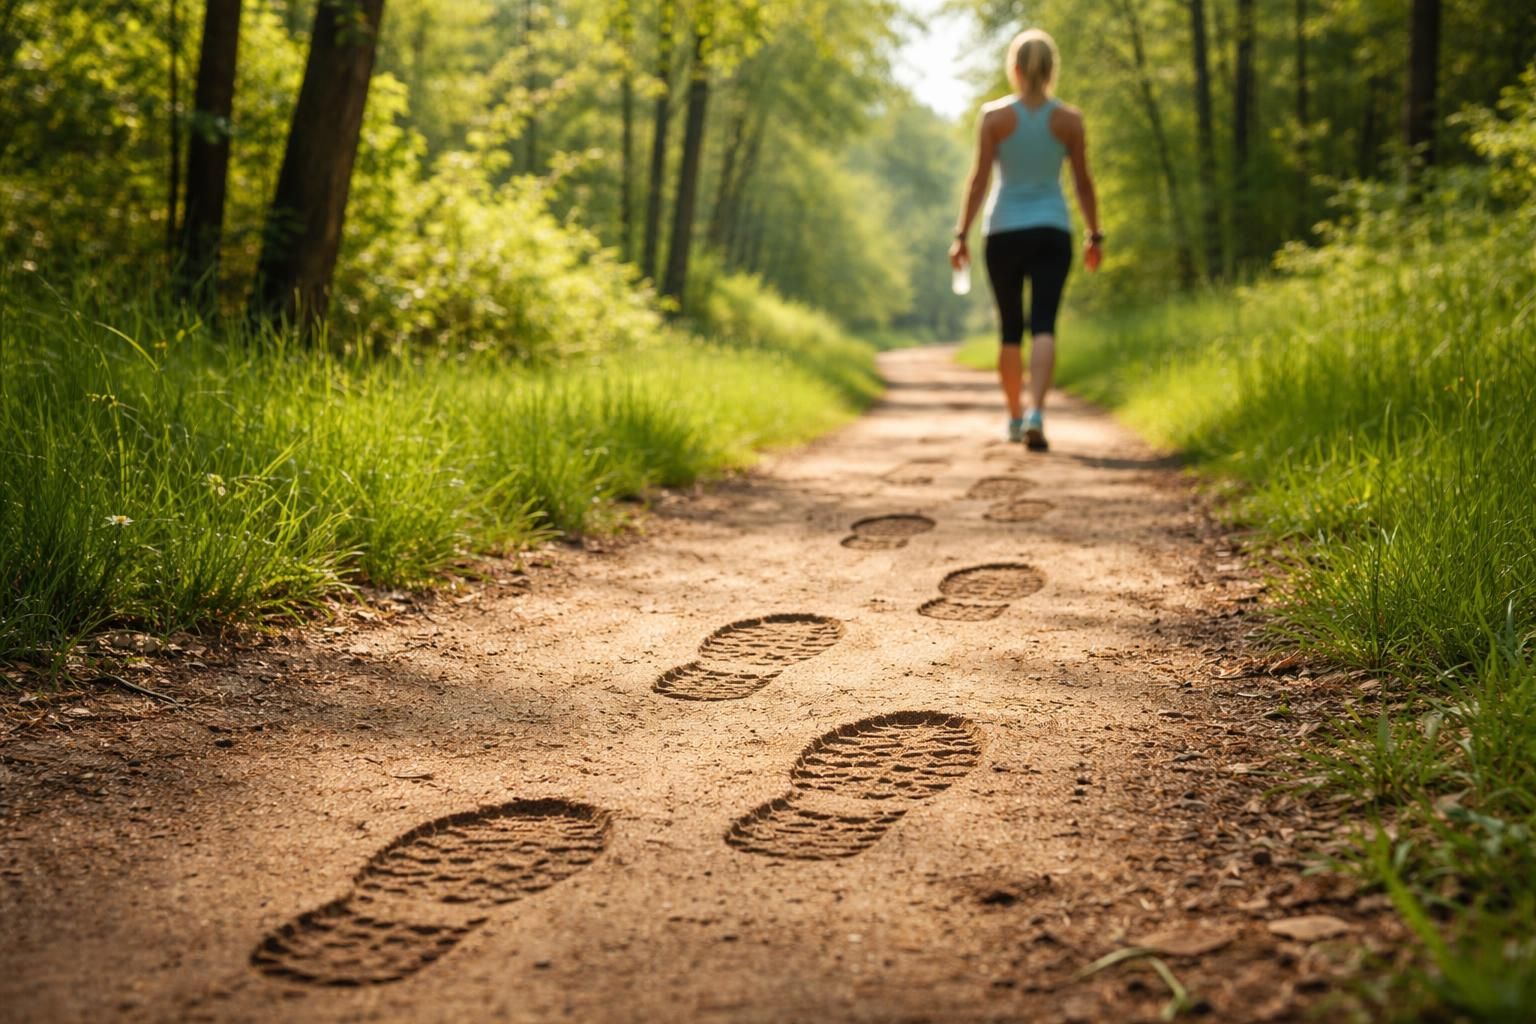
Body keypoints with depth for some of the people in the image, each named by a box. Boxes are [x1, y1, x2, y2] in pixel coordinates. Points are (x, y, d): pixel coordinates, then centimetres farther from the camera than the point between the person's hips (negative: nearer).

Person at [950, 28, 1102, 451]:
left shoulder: (994, 116, -3)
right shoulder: (1069, 119, 0)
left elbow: (980, 178, -7)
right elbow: (1083, 182, 4)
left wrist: (961, 234, -3)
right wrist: (1095, 235, 13)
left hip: (1004, 231, 0)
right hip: (1052, 231, 0)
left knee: (1010, 329, 13)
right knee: (1043, 326, -7)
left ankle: (1015, 417, 23)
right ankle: (1035, 413, -26)